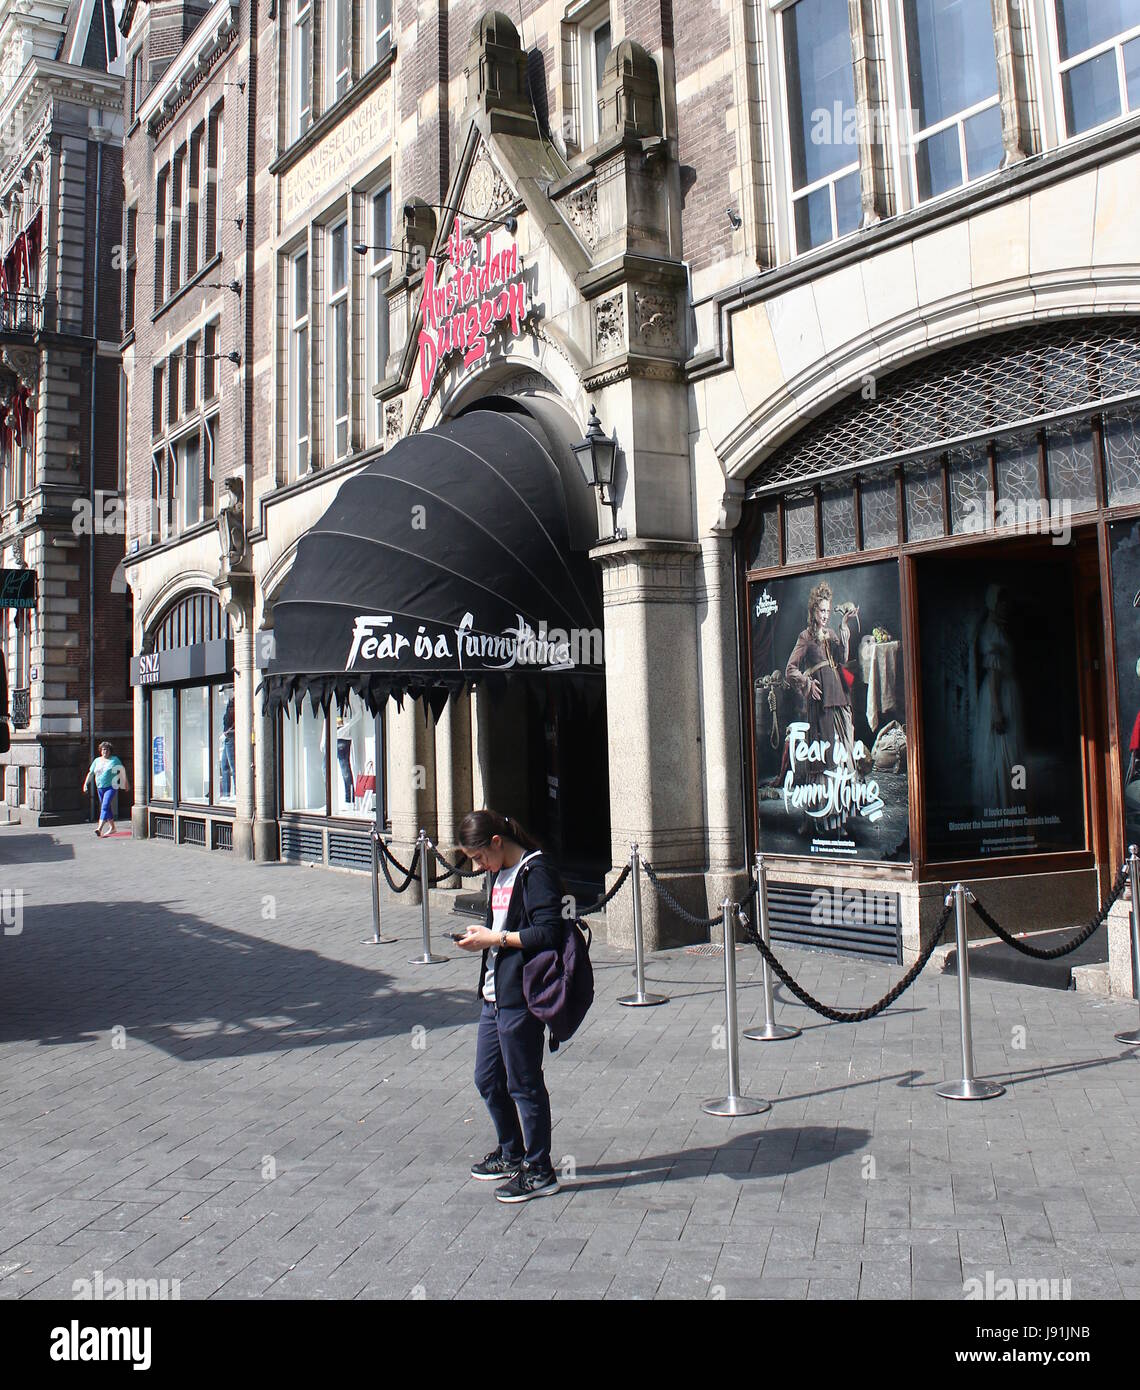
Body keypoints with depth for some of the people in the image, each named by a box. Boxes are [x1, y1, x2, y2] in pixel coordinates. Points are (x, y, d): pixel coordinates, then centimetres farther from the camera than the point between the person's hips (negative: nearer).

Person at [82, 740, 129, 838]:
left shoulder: (114, 760, 0)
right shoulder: (97, 761, 11)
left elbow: (122, 770, 10)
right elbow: (90, 773, 15)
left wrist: (125, 784, 16)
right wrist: (85, 783, 2)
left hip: (111, 787, -6)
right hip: (100, 788, 6)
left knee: (105, 806, -18)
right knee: (107, 808, 13)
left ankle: (100, 828, -27)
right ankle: (112, 827, 25)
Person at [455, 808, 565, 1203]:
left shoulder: (536, 872, -15)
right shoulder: (501, 874, 15)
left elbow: (548, 933, -22)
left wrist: (494, 939, -18)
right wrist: (481, 936, 5)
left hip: (520, 997, -10)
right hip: (495, 993, 10)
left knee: (523, 1083, 1)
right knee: (487, 1079, 18)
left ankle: (539, 1171, 15)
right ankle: (511, 1153, 36)